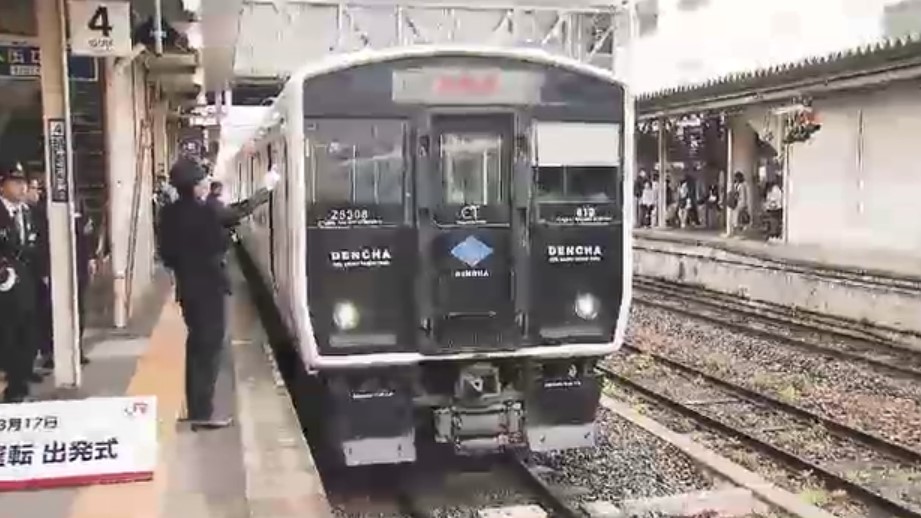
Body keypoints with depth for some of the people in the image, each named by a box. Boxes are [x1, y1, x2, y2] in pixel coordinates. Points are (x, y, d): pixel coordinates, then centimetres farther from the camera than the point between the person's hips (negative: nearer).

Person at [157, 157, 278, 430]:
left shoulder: (170, 214, 1)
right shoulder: (204, 212, -18)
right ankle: (201, 413, 2)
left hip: (187, 289, 7)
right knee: (209, 349, 0)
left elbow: (167, 253, 5)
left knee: (197, 346, 17)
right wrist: (266, 188, 9)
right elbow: (239, 212, -3)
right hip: (208, 288, -7)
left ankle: (195, 409, 25)